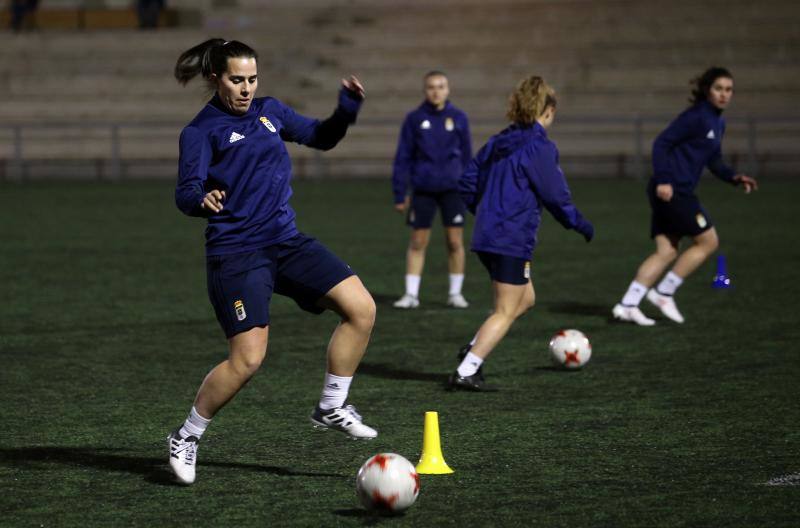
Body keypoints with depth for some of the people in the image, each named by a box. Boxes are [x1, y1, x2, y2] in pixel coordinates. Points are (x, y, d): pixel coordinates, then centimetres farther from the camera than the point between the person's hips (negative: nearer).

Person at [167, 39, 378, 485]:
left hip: (286, 242, 6)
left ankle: (332, 407, 8)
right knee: (248, 359, -14)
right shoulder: (202, 130, -6)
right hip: (237, 252, -6)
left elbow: (320, 137, 23)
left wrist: (347, 109, 4)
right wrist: (202, 200, -40)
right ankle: (186, 439, 6)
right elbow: (186, 193, -16)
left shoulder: (270, 111, 12)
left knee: (361, 307, -7)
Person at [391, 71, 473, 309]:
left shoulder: (458, 118, 3)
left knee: (455, 241, 1)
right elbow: (403, 157, 4)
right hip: (423, 189, 0)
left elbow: (466, 155, 10)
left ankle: (455, 293, 13)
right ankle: (411, 294, 10)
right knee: (417, 242, 3)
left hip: (453, 188, 0)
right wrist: (400, 194, 1)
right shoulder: (414, 119, 1)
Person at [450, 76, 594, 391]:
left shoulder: (498, 143, 10)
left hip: (487, 235, 8)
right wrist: (579, 224, 3)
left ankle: (474, 349, 9)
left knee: (525, 299, 21)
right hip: (512, 240, -8)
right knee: (506, 311, -1)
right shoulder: (540, 147, -12)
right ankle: (466, 372, -8)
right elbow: (555, 196, -12)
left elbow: (467, 183, 14)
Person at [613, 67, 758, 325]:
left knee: (666, 251, 6)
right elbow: (662, 142, -16)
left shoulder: (718, 123, 17)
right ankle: (664, 294, 3)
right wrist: (663, 180, -22)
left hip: (679, 192, 9)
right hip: (672, 190, -9)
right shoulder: (696, 117, -12)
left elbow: (714, 161, 25)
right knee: (708, 241, -2)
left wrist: (734, 177, 9)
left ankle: (627, 305, 3)